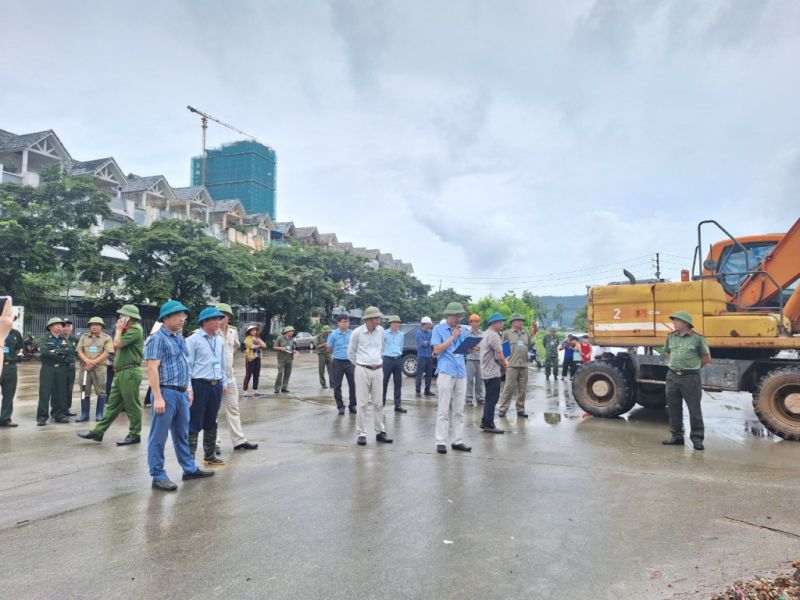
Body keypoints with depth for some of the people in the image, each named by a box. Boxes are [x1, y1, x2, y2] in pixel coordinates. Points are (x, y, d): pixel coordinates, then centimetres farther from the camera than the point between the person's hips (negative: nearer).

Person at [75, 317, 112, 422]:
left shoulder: (107, 338, 3)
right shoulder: (84, 337, 14)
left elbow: (107, 353, -6)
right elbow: (79, 351, 5)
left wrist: (94, 362, -14)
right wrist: (87, 361, -12)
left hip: (100, 368, -3)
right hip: (85, 367, 3)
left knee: (101, 392, -2)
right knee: (85, 392, 7)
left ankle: (99, 414, 6)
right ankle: (84, 414, 14)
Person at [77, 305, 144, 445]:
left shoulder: (136, 329, -12)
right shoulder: (128, 330, 20)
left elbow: (117, 344, -19)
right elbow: (117, 349, 27)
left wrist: (119, 329, -4)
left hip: (130, 373, -10)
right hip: (121, 373, 10)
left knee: (132, 406, -2)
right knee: (112, 404, 12)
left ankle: (135, 435, 6)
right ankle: (98, 432, 16)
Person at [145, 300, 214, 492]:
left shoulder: (180, 338, 14)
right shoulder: (157, 338, -12)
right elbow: (152, 369, -17)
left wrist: (188, 389, 18)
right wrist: (158, 397, -21)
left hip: (181, 393, 9)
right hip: (166, 393, -8)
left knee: (182, 434, 18)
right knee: (159, 437, 2)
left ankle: (189, 469, 28)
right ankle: (158, 477, 10)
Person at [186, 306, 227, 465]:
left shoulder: (220, 341, 11)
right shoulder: (193, 340, -10)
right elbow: (187, 365, -12)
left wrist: (224, 383, 17)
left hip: (216, 386, 7)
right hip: (199, 385, -7)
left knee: (211, 423, 16)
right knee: (194, 423, -2)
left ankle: (210, 455, 28)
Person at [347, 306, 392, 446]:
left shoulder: (381, 331, 2)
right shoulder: (357, 332, -8)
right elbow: (350, 352, 4)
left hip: (378, 370, 4)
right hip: (362, 371, -4)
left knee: (378, 403, 9)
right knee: (362, 403, -1)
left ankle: (380, 432, 17)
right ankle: (361, 434, 6)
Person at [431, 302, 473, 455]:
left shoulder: (461, 330, 16)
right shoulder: (439, 329, 2)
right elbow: (437, 350, -8)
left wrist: (471, 348, -6)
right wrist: (453, 337, -10)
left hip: (461, 373, 5)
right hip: (446, 372, -5)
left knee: (459, 410, 8)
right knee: (443, 410, -4)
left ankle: (457, 440, 14)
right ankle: (441, 441, 0)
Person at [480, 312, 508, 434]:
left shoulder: (486, 334, 15)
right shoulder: (494, 335, -17)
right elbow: (499, 356, -19)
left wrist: (503, 362, 10)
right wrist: (505, 363, 0)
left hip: (486, 371, 10)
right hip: (493, 372, -10)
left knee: (489, 398, 18)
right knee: (492, 399, -3)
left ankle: (485, 421, 24)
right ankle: (489, 425, 2)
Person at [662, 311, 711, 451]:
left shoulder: (697, 338, -6)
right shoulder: (671, 337, 8)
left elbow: (707, 358, 2)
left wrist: (693, 367, 8)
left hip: (691, 378, -5)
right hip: (672, 376, 5)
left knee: (694, 409, 0)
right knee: (673, 408, 9)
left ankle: (697, 438, 10)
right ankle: (677, 436, 20)